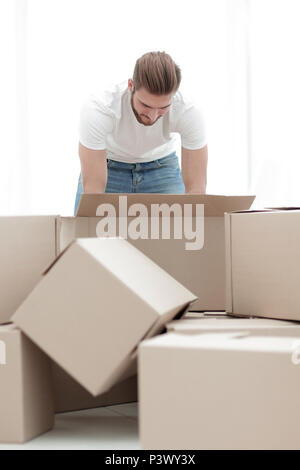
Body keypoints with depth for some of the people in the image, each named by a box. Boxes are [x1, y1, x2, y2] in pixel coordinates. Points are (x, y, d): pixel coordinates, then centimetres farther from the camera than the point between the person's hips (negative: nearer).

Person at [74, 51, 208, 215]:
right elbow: (93, 187, -36)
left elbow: (196, 186, -27)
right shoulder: (96, 110, -38)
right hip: (108, 166, -1)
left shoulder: (189, 112, -32)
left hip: (160, 166, 1)